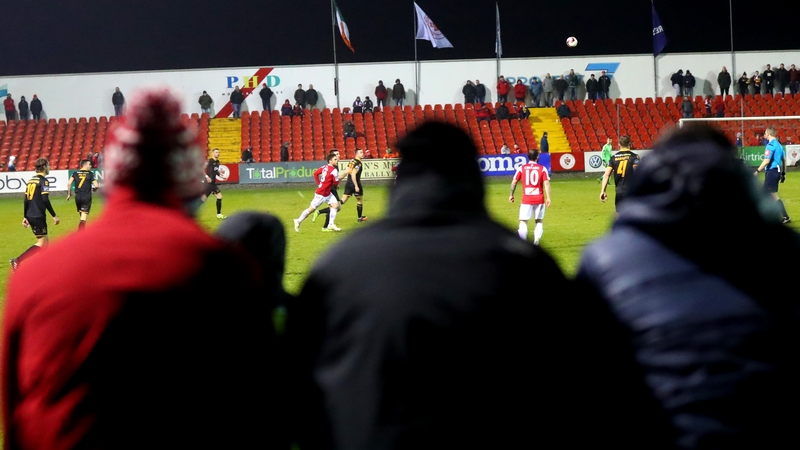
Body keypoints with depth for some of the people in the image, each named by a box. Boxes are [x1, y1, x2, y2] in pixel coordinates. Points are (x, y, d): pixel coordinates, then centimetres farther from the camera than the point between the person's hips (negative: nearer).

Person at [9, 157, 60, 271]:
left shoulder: (31, 180, 13)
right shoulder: (43, 180, -11)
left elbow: (26, 200, 13)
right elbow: (45, 200, -19)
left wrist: (25, 217, 17)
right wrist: (54, 216, -15)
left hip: (30, 216, 9)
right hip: (38, 216, -9)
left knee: (44, 242, 14)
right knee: (42, 243, -4)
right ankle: (18, 261, -13)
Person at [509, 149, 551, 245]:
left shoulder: (522, 168, 2)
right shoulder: (542, 169, 1)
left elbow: (514, 182, 3)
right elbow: (546, 183, -8)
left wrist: (511, 195, 15)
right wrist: (548, 198, -9)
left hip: (526, 200, -1)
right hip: (539, 199, 1)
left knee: (523, 222, -3)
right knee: (539, 221, 16)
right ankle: (536, 241, 1)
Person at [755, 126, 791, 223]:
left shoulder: (770, 145, -14)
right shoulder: (779, 145, 15)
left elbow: (767, 161, -21)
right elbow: (784, 160, 17)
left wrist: (757, 171, -17)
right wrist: (783, 173, 21)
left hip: (771, 171, -9)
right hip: (777, 171, 9)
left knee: (774, 195, -6)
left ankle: (786, 217, -9)